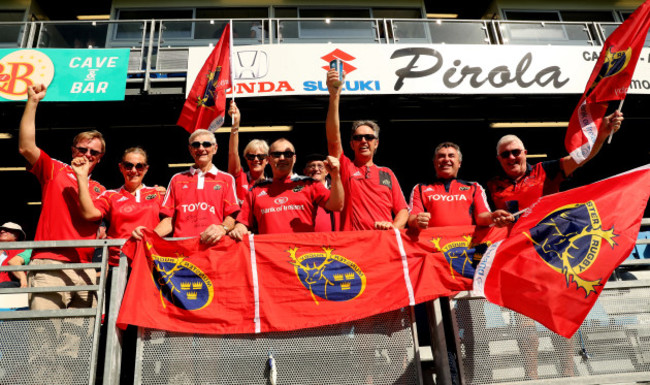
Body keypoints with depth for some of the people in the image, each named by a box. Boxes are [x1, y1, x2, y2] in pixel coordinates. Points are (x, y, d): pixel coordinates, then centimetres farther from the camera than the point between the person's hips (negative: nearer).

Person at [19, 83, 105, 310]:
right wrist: (33, 102, -5)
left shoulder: (99, 191, 21)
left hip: (85, 271, 4)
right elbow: (26, 148, -3)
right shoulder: (55, 171, 11)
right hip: (49, 265, -3)